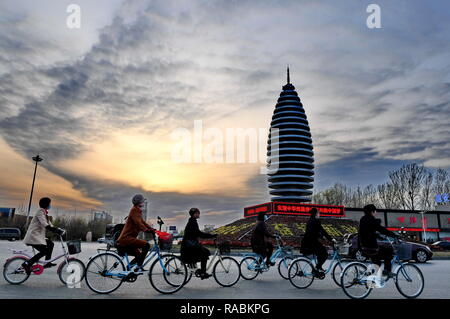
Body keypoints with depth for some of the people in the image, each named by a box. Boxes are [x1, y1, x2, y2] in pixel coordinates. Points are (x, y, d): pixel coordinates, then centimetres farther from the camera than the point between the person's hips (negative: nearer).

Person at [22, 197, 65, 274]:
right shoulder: (40, 211, -15)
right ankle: (27, 264, -10)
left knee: (50, 243, 7)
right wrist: (56, 230, -32)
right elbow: (45, 225, -27)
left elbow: (49, 224, 18)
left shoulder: (44, 212, 16)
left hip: (39, 236, 10)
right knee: (44, 251, -16)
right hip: (33, 236, -10)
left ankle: (47, 262, 11)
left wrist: (58, 230, 7)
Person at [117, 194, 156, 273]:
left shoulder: (138, 211, 20)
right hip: (126, 238, -11)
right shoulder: (134, 210, -11)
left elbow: (143, 222, 22)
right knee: (146, 245, -22)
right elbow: (138, 223, -24)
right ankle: (138, 266, -18)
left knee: (139, 255, 19)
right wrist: (147, 230, -34)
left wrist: (152, 229, 12)